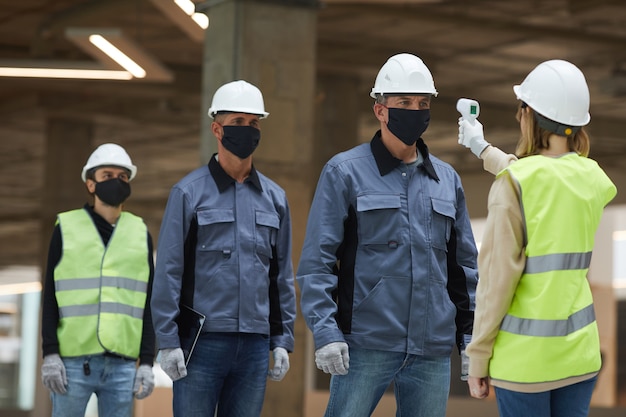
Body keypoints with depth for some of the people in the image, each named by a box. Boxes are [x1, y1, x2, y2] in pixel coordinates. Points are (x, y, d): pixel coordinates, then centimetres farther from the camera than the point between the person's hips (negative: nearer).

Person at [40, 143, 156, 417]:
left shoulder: (140, 233, 11)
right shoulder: (67, 228, 5)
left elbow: (147, 304, 10)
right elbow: (50, 297, 2)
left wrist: (147, 363, 2)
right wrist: (50, 355, -9)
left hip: (122, 364, 2)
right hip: (73, 361, -2)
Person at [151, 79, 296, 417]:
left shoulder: (274, 197, 12)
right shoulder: (189, 192, -1)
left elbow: (282, 276, 15)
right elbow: (168, 272, -4)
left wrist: (283, 340, 9)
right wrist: (168, 341, -10)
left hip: (255, 345, 4)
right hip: (202, 342, -4)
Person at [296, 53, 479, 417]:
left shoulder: (448, 180, 14)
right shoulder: (345, 172, 1)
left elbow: (465, 264, 18)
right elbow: (317, 260, -4)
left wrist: (471, 336, 11)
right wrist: (325, 331, -13)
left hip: (433, 349, 4)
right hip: (366, 345, -4)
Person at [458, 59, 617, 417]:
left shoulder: (511, 185, -13)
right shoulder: (594, 180, 3)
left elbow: (498, 278, -14)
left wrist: (478, 357, -6)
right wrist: (483, 149, 37)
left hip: (524, 354, -5)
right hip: (579, 348, 5)